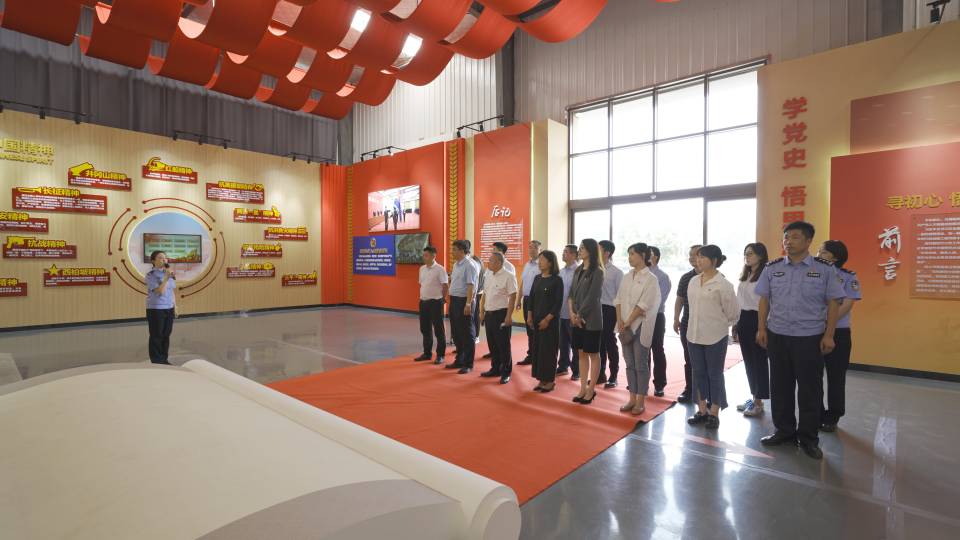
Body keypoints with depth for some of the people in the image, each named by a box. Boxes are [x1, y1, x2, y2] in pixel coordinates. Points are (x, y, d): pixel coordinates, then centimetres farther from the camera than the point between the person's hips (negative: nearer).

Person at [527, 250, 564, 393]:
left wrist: (547, 319, -15)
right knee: (537, 348, 9)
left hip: (550, 320, -6)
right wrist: (529, 316, 3)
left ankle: (550, 381, 13)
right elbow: (531, 297, 12)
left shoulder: (557, 280, -9)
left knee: (548, 349, 0)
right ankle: (541, 379, 20)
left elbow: (558, 302, -12)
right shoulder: (537, 278, 9)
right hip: (536, 319, 6)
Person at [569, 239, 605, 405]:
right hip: (577, 319, 7)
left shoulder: (597, 272, -11)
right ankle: (583, 388, 21)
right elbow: (571, 293, 8)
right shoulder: (578, 270, 10)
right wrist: (572, 313, -5)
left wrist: (580, 315, -11)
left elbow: (592, 297, -15)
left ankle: (591, 390, 16)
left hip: (591, 319, -7)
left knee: (593, 354, 6)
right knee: (581, 354, 11)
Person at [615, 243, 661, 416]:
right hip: (625, 325, 6)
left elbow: (643, 304, -14)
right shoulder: (627, 277, 10)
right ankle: (632, 399, 21)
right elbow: (619, 299, 7)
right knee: (630, 364, 11)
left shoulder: (650, 279, -8)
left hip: (640, 326, -6)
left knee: (641, 364, 3)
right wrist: (620, 320, -5)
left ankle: (640, 402, 13)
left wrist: (628, 322, -14)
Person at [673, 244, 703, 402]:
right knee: (689, 359, 11)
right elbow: (679, 299, 12)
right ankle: (689, 389, 23)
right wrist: (676, 319, 5)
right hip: (687, 324, 4)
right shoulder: (685, 278, 8)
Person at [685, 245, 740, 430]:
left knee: (714, 374, 7)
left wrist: (722, 325, 7)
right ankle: (702, 410, 26)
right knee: (698, 373, 13)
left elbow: (733, 311, -5)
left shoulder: (723, 284, -13)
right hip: (694, 334, 6)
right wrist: (700, 324, 14)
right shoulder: (693, 281, 6)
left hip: (715, 336, -6)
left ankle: (714, 414, 19)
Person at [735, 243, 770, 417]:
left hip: (757, 319, -8)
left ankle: (758, 402, 13)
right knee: (748, 360, 14)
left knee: (759, 360, 2)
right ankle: (753, 396, 27)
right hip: (743, 319, 8)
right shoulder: (744, 276, 15)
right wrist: (736, 322, 16)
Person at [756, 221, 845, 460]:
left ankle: (808, 438, 23)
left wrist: (828, 335, -6)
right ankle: (784, 430, 27)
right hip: (777, 335, 3)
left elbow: (833, 303, -1)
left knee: (810, 389, 7)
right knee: (780, 386, 11)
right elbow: (764, 300, 7)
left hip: (810, 337, -2)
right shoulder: (772, 268, 3)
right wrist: (762, 329, 2)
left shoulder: (825, 268, -3)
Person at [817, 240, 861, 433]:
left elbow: (846, 306, -10)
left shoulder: (849, 277, -3)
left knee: (836, 378, 7)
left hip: (838, 334, -3)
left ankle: (832, 418, 20)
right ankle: (816, 416, 21)